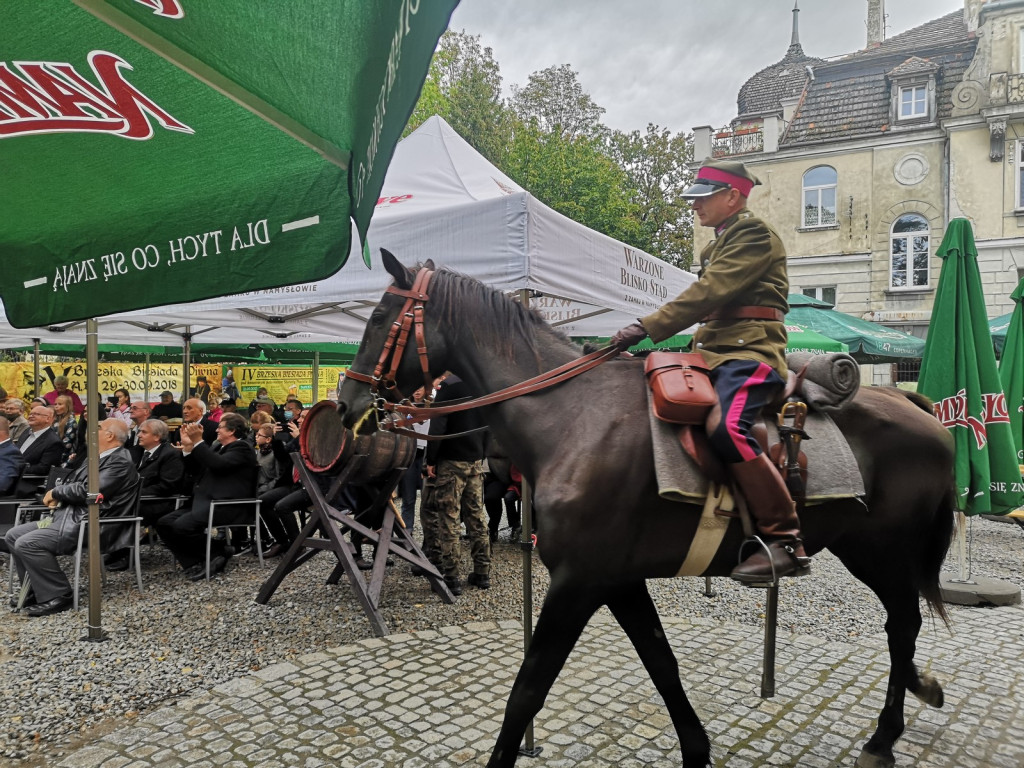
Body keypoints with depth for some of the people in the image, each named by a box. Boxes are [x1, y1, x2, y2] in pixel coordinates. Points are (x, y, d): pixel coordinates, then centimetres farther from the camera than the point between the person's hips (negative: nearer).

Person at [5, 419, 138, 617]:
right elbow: (74, 482, 21)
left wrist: (55, 492, -7)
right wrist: (57, 496, 0)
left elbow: (88, 491, -23)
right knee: (13, 536, 9)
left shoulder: (120, 462, -16)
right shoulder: (98, 457, 17)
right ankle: (37, 590, 16)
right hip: (68, 515, 11)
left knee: (27, 543, -20)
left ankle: (57, 595, -9)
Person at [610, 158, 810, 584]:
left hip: (748, 354, -10)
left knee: (725, 427, -34)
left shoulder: (754, 235, -4)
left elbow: (708, 293, -16)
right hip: (714, 354, 11)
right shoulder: (720, 243, 27)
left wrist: (647, 327, -21)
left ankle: (785, 541, -27)